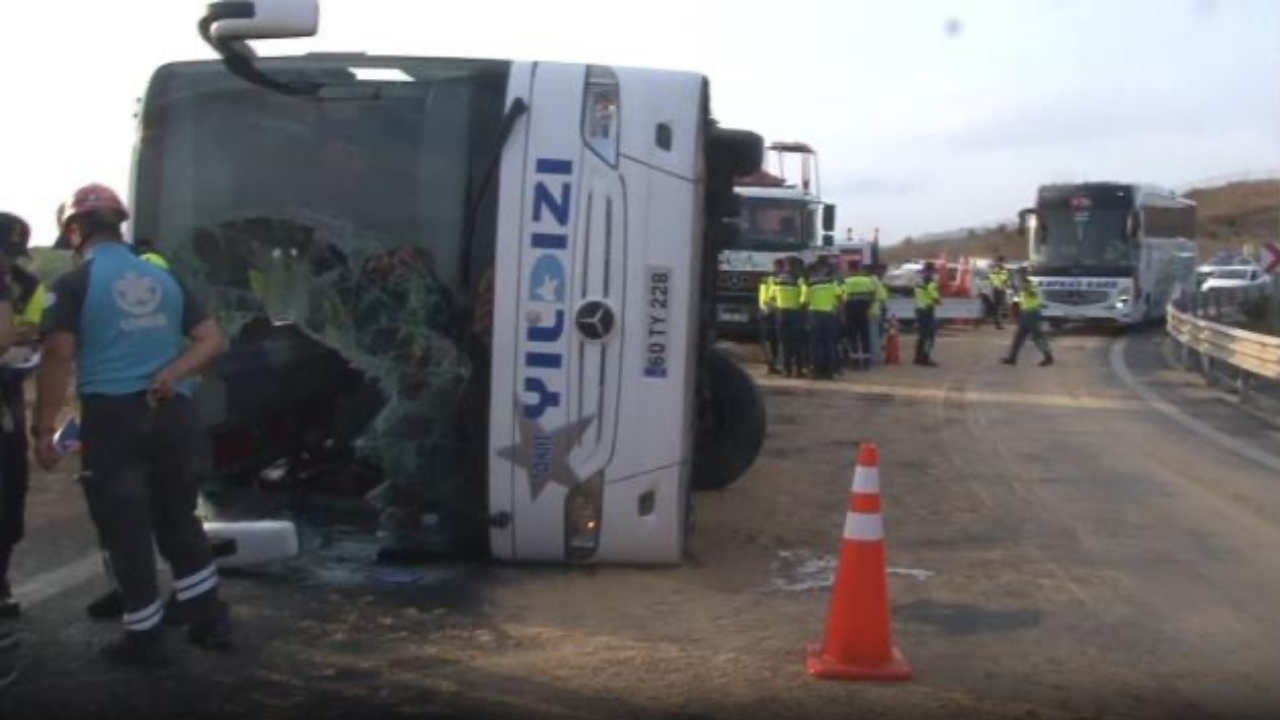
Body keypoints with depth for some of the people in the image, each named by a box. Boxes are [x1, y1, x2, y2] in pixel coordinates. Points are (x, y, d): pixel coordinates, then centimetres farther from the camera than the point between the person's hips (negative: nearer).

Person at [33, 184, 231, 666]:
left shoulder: (75, 283, -4)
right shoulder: (165, 279, 12)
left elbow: (58, 356, -12)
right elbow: (211, 339, 7)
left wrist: (44, 430, -9)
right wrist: (171, 373, -5)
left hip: (112, 415, -5)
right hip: (169, 413, 5)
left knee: (124, 527, 5)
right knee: (178, 518, 17)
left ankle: (144, 639, 11)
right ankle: (210, 620, 21)